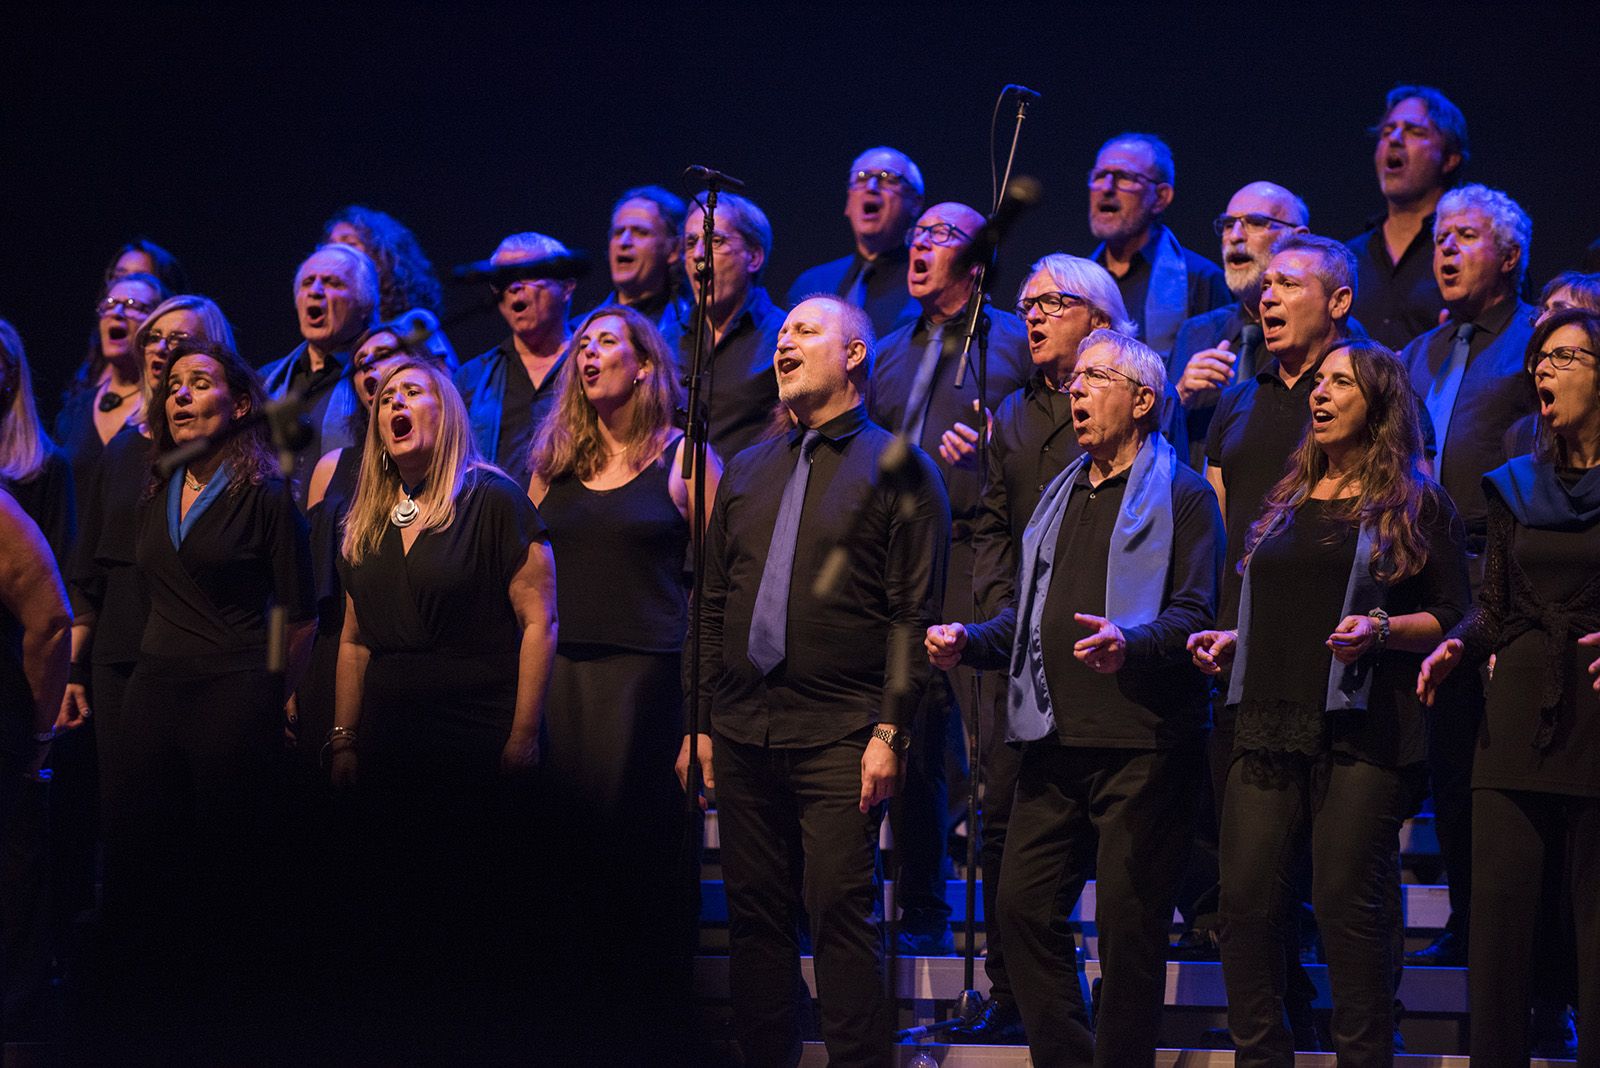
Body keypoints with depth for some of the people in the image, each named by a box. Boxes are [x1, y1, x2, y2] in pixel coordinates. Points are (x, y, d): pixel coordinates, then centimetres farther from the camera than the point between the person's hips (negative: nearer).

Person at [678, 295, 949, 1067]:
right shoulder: (747, 473, 18)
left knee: (841, 911, -10)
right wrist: (700, 723, 12)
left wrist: (889, 730, -13)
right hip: (744, 733, 6)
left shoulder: (897, 468, 1)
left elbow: (915, 616, -5)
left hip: (839, 736, -5)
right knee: (754, 916, 7)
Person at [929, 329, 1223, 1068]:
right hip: (1057, 743, 7)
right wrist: (968, 641, 9)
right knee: (1023, 904, 1)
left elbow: (1195, 612, -10)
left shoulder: (1182, 495, 1)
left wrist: (1130, 641, -28)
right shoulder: (1061, 497, 23)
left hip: (1141, 745, -7)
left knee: (1128, 923, -4)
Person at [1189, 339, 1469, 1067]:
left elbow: (1448, 617, 0)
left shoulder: (1414, 505, 4)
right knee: (1245, 900, -2)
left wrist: (1381, 629, -16)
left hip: (1361, 732, -5)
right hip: (1271, 726, 5)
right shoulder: (1287, 501, 21)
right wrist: (1231, 640, 12)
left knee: (1347, 904, -8)